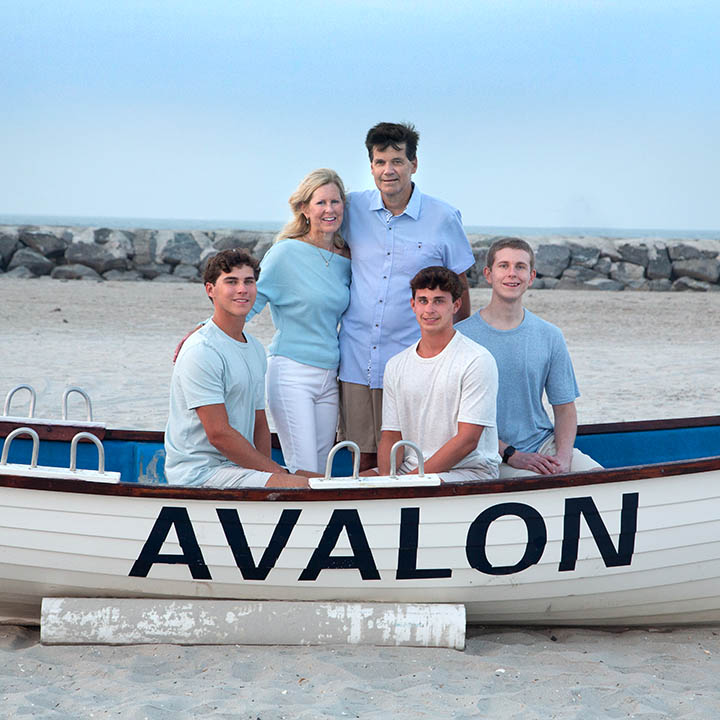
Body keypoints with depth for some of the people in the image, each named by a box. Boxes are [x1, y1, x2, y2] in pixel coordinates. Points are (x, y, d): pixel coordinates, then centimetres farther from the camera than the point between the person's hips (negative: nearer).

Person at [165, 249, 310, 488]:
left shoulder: (256, 349, 16)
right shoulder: (201, 352, -14)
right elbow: (219, 434, -18)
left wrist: (270, 471, 2)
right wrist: (274, 471, -13)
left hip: (237, 467, 9)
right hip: (199, 474, -9)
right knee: (302, 488, -25)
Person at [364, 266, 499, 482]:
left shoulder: (477, 360, -7)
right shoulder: (395, 366, 13)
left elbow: (468, 440, -13)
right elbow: (391, 436, 11)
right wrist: (386, 478, -11)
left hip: (469, 469, -6)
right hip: (410, 468, 6)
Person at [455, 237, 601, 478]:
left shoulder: (550, 336, 9)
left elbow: (564, 408, 11)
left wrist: (563, 457, -9)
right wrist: (511, 455, -14)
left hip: (545, 444, 4)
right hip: (492, 456, -4)